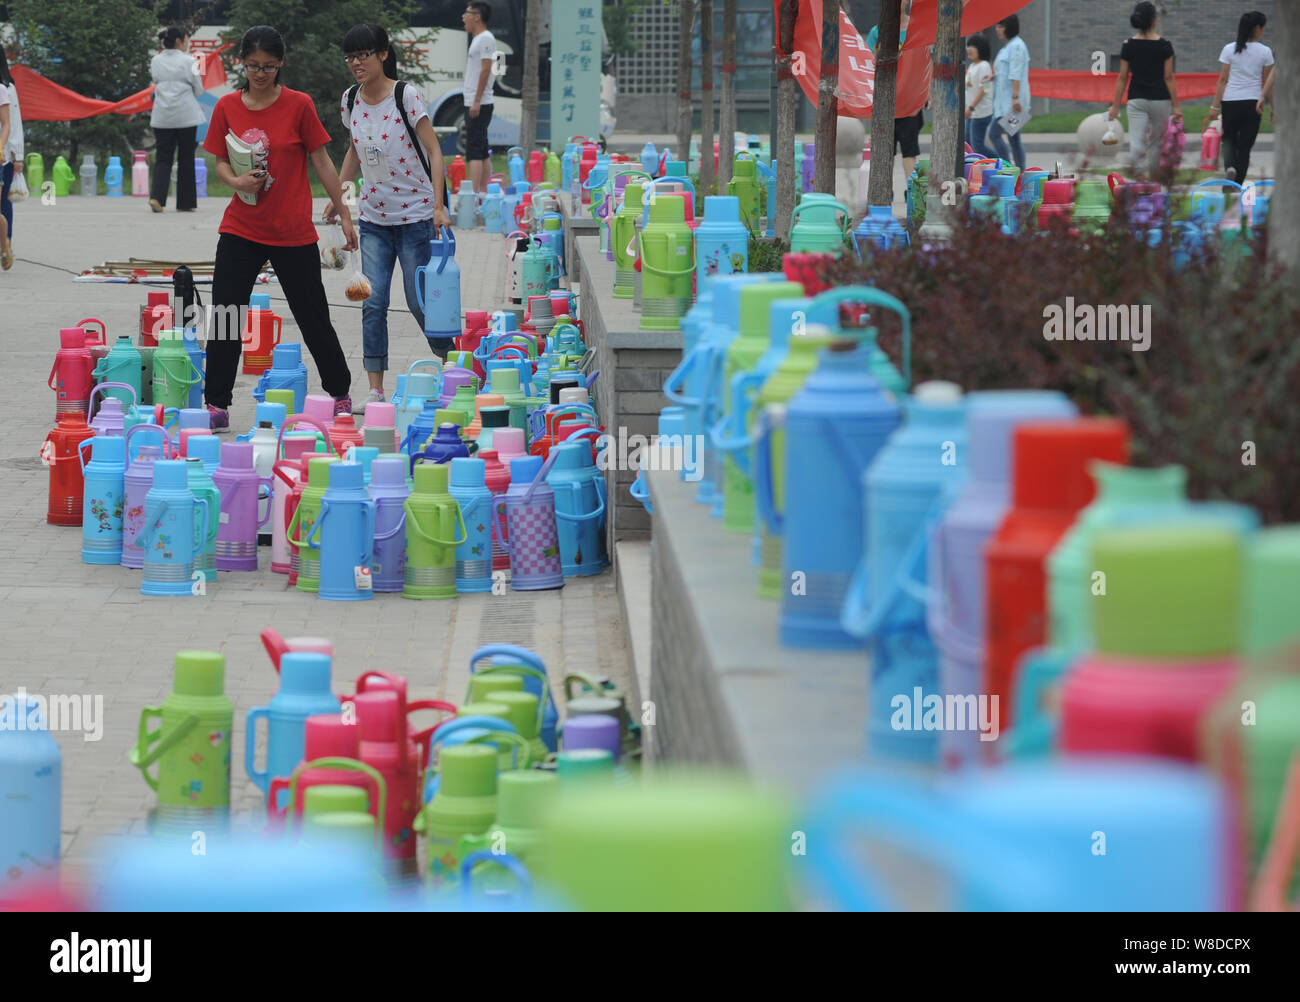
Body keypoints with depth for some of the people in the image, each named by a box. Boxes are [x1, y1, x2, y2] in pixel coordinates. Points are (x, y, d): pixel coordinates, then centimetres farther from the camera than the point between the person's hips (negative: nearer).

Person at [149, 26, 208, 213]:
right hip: (186, 115, -3)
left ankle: (156, 196, -15)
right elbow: (199, 90, -1)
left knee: (162, 157, 5)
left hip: (162, 116, 3)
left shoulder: (156, 62, 4)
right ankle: (185, 202, 11)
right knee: (186, 159, 8)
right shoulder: (187, 62, -7)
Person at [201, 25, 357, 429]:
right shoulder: (227, 107, 2)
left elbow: (321, 160, 0)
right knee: (224, 317, -4)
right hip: (240, 229, 2)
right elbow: (220, 161, 9)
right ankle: (216, 406, 3)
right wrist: (237, 180, -14)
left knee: (314, 317, 6)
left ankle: (341, 395, 23)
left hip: (293, 233, -2)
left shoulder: (299, 105, -5)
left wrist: (344, 214, 0)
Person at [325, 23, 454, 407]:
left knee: (419, 301, 0)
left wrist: (439, 205, -18)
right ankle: (375, 390, -5)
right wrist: (337, 196, 14)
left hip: (415, 213, -4)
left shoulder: (406, 96, -12)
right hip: (373, 216, 4)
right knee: (372, 302, -6)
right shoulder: (351, 101, 4)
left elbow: (433, 149, -11)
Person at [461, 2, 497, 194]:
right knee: (482, 152, 10)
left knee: (474, 151, -13)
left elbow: (485, 70, -18)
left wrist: (477, 102, -21)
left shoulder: (486, 39, -11)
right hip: (473, 104, 10)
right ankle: (483, 192, 11)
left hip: (480, 105, -10)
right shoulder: (477, 39, 18)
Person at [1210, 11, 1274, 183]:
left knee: (1229, 139, 18)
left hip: (1230, 102, 0)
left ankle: (1229, 166, -13)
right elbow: (1268, 83, 3)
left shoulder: (1229, 50, -1)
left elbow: (1223, 80, -1)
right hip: (1253, 103, 0)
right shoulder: (1264, 52, -1)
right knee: (1245, 146, 6)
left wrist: (1215, 105, 3)